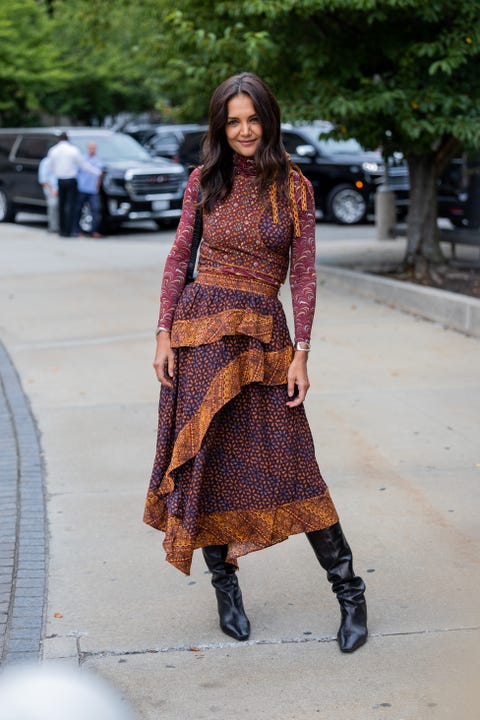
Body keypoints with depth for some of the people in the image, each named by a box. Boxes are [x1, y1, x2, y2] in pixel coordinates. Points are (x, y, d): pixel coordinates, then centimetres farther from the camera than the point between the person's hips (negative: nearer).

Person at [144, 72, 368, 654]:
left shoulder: (294, 187, 2)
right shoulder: (204, 181, 6)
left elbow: (304, 274, 1)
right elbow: (179, 257, 8)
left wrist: (301, 354, -5)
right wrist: (164, 333, 0)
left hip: (264, 333, -2)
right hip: (201, 326, 2)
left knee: (290, 463, -4)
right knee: (206, 459, 3)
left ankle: (349, 593, 7)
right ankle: (225, 586, 19)